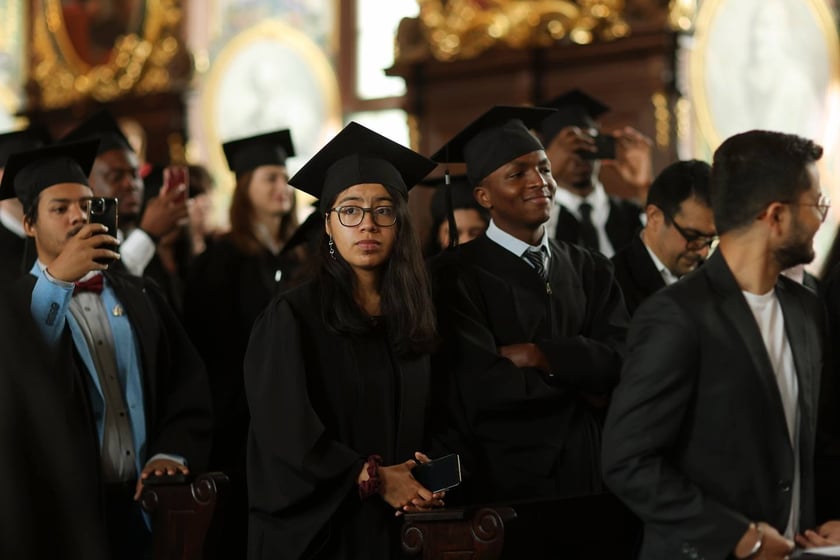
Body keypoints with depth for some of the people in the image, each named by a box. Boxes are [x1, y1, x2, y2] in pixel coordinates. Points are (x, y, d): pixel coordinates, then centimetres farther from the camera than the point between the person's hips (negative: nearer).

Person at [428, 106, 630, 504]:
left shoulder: (590, 270, 8)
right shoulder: (453, 276, -9)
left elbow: (622, 358, -5)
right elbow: (480, 385, -19)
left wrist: (539, 356, -18)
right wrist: (581, 374, -6)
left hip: (590, 475, 5)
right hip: (505, 484, -4)